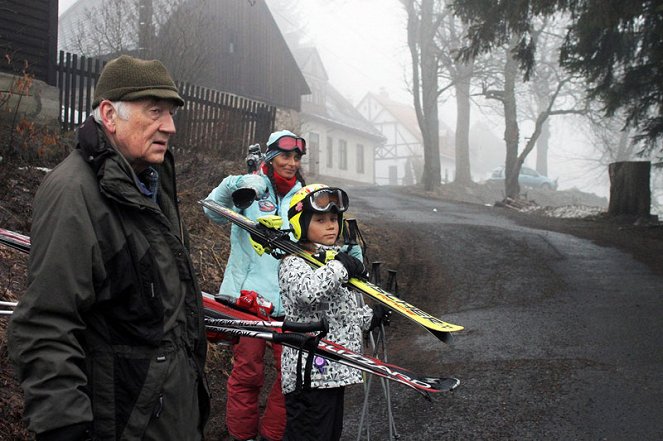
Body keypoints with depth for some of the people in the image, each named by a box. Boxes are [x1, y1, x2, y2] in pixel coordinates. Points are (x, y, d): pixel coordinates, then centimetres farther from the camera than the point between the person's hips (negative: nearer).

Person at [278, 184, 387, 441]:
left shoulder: (335, 260, 17)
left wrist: (371, 316, 28)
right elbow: (307, 292, -35)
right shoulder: (293, 264, -11)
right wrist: (340, 267, -25)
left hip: (335, 370, 9)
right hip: (310, 373, -9)